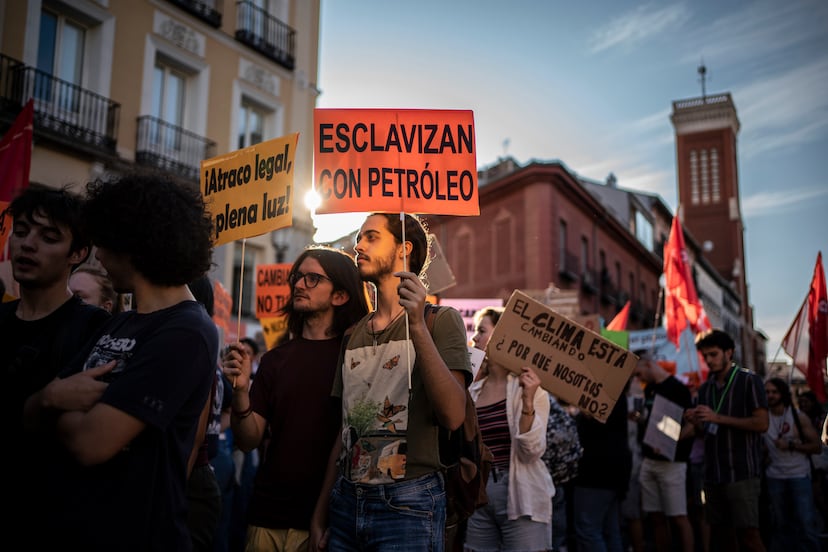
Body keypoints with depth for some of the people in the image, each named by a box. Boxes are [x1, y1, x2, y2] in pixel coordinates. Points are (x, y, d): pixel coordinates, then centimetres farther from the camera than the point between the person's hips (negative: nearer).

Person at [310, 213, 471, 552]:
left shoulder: (441, 320, -5)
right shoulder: (354, 335, 13)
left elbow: (453, 416, -19)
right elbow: (346, 429, 15)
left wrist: (417, 326, -25)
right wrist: (321, 511, 11)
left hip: (408, 503, -5)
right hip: (345, 500, 6)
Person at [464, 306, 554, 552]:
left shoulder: (529, 386, -4)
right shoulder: (472, 392, 9)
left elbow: (531, 452, -15)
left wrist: (528, 402, -25)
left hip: (521, 501, -5)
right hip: (478, 499, 5)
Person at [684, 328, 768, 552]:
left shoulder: (749, 381, -2)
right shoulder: (705, 388, 16)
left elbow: (761, 423, -11)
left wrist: (718, 418, -17)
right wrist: (695, 422, -2)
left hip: (742, 472, -6)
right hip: (713, 473, 6)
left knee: (748, 534, -10)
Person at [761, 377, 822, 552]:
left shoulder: (799, 416, -4)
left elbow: (816, 446, -6)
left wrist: (791, 445, -17)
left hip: (799, 474, -2)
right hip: (774, 476, 2)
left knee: (806, 523, -8)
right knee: (780, 524, 7)